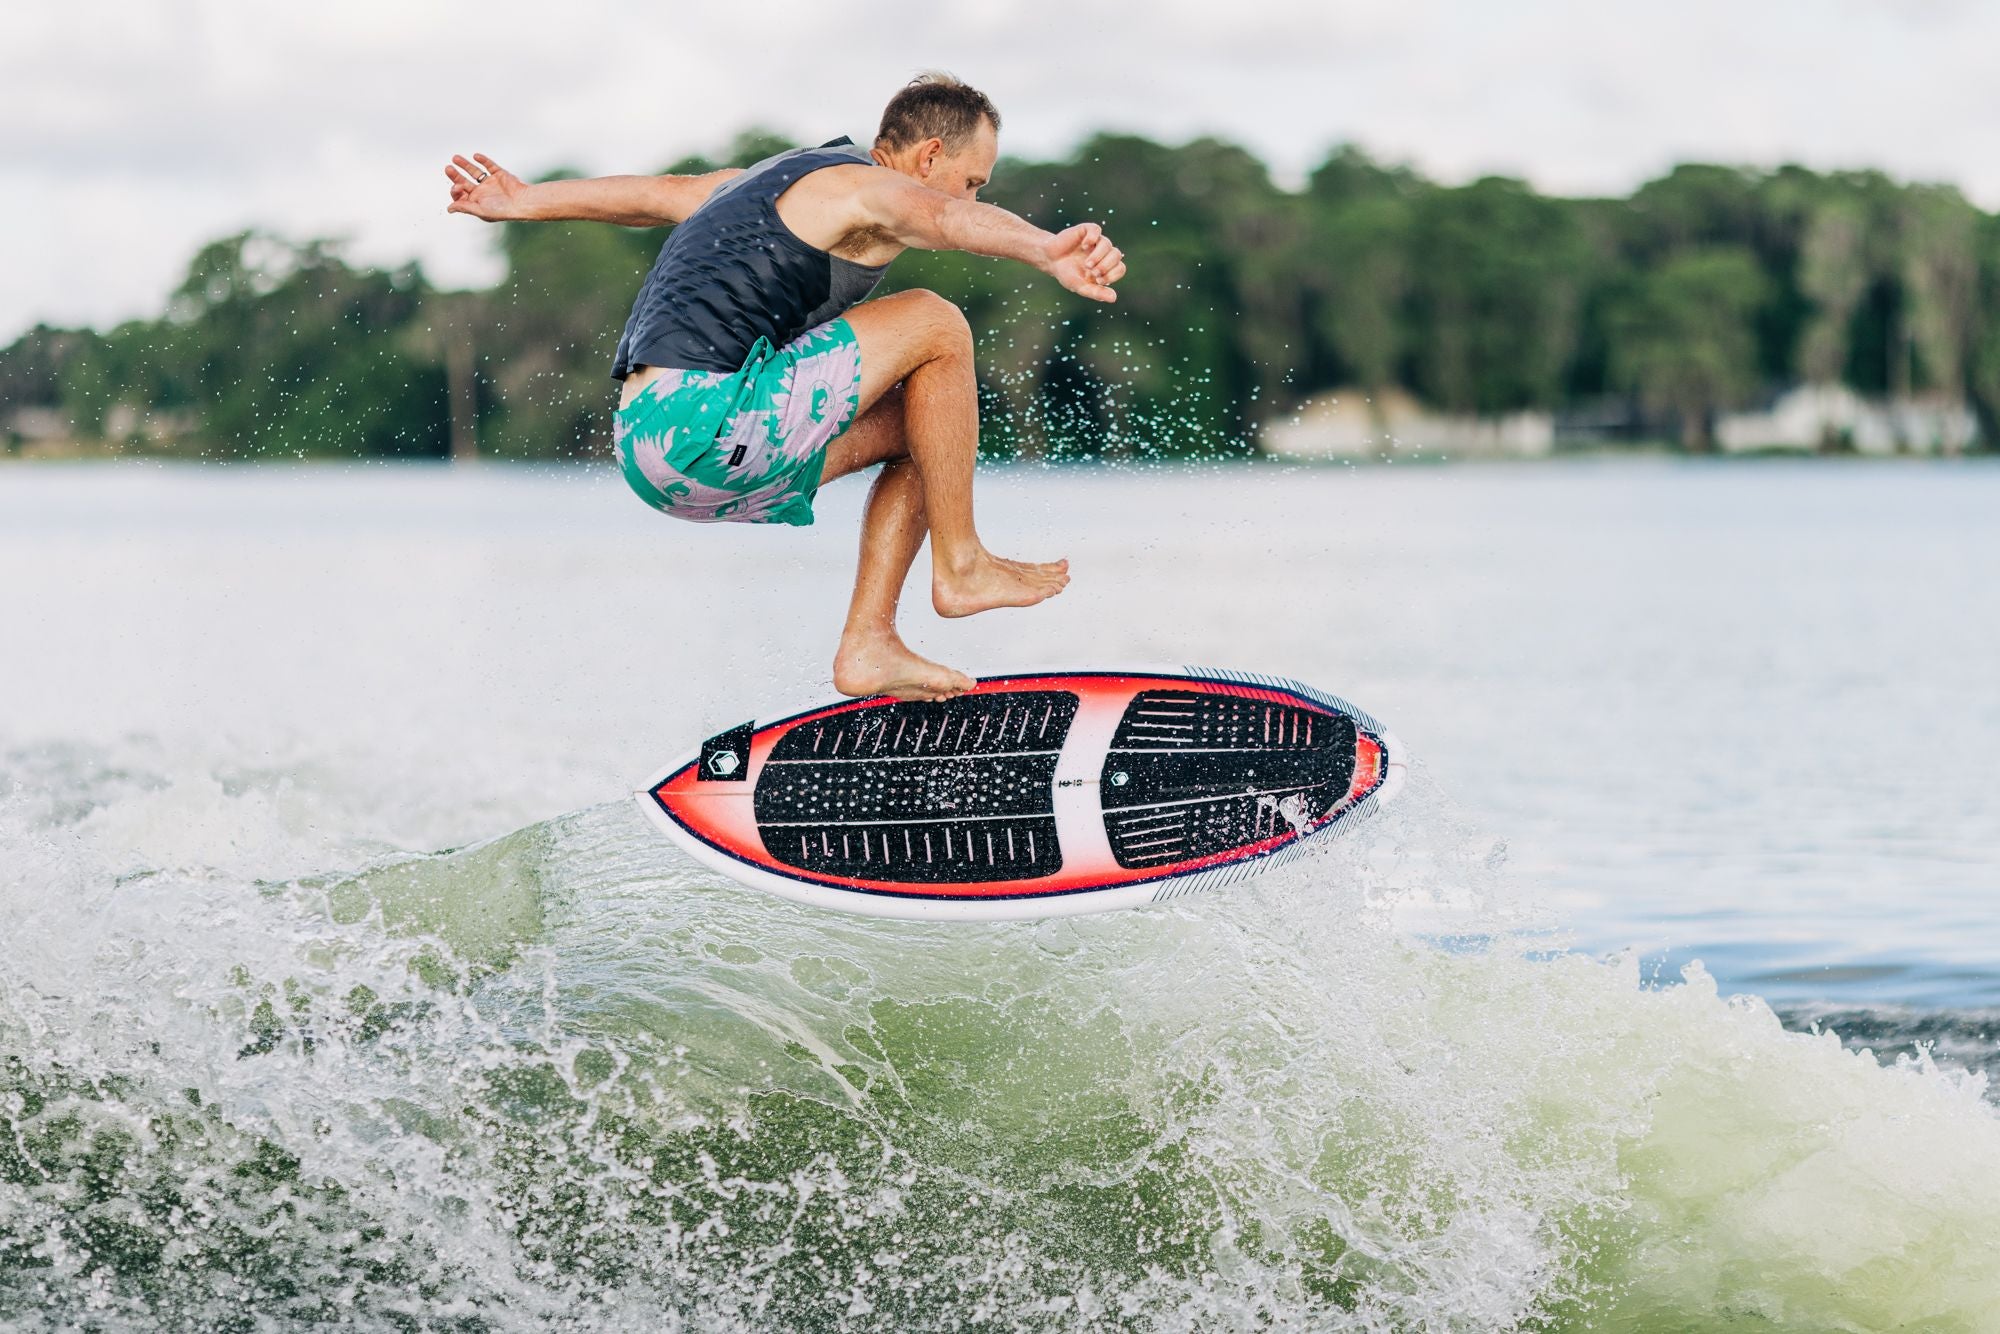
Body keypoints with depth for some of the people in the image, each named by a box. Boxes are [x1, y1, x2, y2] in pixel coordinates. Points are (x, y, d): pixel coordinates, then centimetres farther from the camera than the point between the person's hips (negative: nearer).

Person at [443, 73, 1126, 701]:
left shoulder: (783, 175, 24)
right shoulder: (867, 185, -5)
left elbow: (656, 193, 38)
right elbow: (942, 216, -29)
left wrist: (523, 201, 51)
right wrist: (1048, 250, -50)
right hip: (702, 426, -10)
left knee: (924, 426, 18)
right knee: (935, 325, -5)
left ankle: (868, 645, 9)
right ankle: (961, 565, 2)